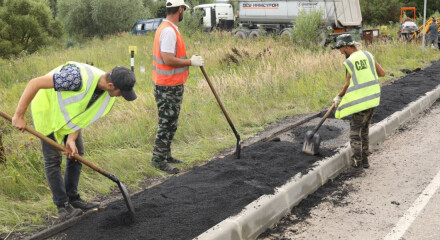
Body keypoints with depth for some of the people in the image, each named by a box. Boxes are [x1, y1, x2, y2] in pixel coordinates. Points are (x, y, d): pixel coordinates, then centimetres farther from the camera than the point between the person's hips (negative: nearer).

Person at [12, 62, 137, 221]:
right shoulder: (79, 77, -41)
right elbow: (35, 83, -36)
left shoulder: (109, 94, -16)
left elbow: (84, 114, -7)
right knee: (53, 158, -6)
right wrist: (19, 115, -29)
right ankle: (63, 207, 1)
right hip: (47, 109, -7)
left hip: (68, 111, 8)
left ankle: (72, 199, 19)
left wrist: (71, 139, -19)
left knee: (76, 154, 8)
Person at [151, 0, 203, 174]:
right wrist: (190, 62, -17)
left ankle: (165, 155, 28)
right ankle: (159, 159, 8)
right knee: (167, 123, -2)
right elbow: (168, 60, -26)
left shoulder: (167, 28, 13)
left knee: (170, 124, 18)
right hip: (168, 87, -10)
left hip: (171, 86, 10)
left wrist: (188, 59, 7)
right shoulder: (169, 31, -20)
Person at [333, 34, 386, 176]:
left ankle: (358, 166, -4)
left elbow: (348, 85, -3)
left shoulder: (349, 62, -10)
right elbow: (382, 73, 8)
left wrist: (338, 97, 14)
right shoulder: (368, 55, 6)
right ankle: (364, 160, 26)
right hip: (373, 98, 7)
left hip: (361, 101, -7)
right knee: (364, 130, 19)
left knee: (355, 133, -1)